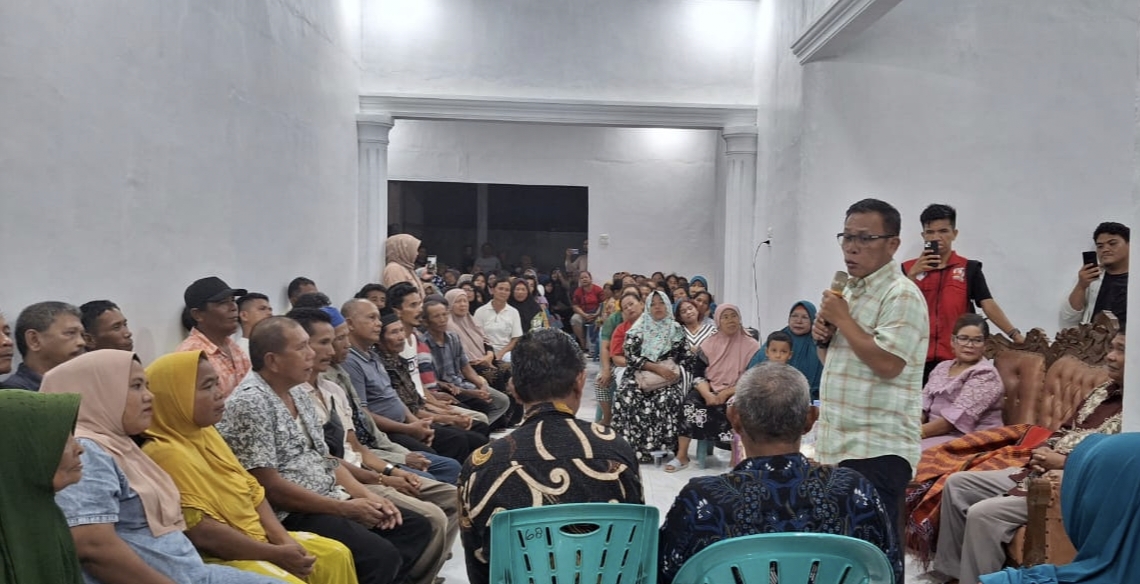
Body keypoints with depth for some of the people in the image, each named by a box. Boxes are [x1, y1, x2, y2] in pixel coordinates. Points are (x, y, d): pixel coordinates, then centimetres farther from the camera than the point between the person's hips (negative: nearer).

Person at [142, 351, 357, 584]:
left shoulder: (206, 433, 9)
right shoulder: (165, 452, -20)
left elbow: (252, 490, 12)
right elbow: (200, 532, -25)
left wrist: (284, 540, -2)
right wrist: (276, 554, -19)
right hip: (220, 556, -9)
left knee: (335, 554, 7)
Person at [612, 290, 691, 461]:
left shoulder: (676, 329, 10)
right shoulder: (638, 328, 6)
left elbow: (683, 356, 8)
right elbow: (630, 356, -5)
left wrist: (668, 369, -11)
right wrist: (656, 368, -14)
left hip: (667, 375, 0)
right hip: (640, 374, 0)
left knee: (669, 399, -32)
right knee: (626, 396, -29)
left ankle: (664, 447, -18)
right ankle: (632, 446, -19)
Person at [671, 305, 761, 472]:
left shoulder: (751, 346, 1)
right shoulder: (709, 344, 8)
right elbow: (697, 374, 2)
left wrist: (727, 393, -16)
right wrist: (708, 394, -17)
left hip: (737, 394, -2)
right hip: (710, 391, 3)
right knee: (690, 403, -26)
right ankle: (682, 456, -19)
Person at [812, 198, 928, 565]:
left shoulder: (901, 295, -12)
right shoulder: (849, 292, 16)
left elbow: (887, 364, -24)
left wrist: (842, 319, -14)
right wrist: (824, 339, 3)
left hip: (878, 448, -9)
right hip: (839, 443, 9)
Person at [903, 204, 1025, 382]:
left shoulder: (970, 268, 6)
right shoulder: (908, 269, 6)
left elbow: (988, 305, -2)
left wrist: (1015, 335, -14)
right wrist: (913, 274, -14)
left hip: (956, 359, 0)